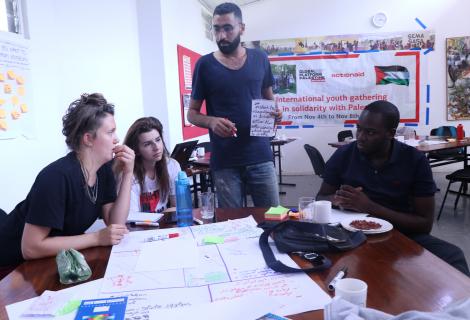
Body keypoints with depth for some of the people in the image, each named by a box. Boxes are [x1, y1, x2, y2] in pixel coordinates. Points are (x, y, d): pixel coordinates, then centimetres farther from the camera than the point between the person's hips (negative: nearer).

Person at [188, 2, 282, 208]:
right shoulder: (205, 65, 0)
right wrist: (211, 121, -17)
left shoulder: (260, 59, 6)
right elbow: (192, 113, 4)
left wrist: (275, 112, -6)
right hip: (225, 162, -2)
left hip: (260, 156, 2)